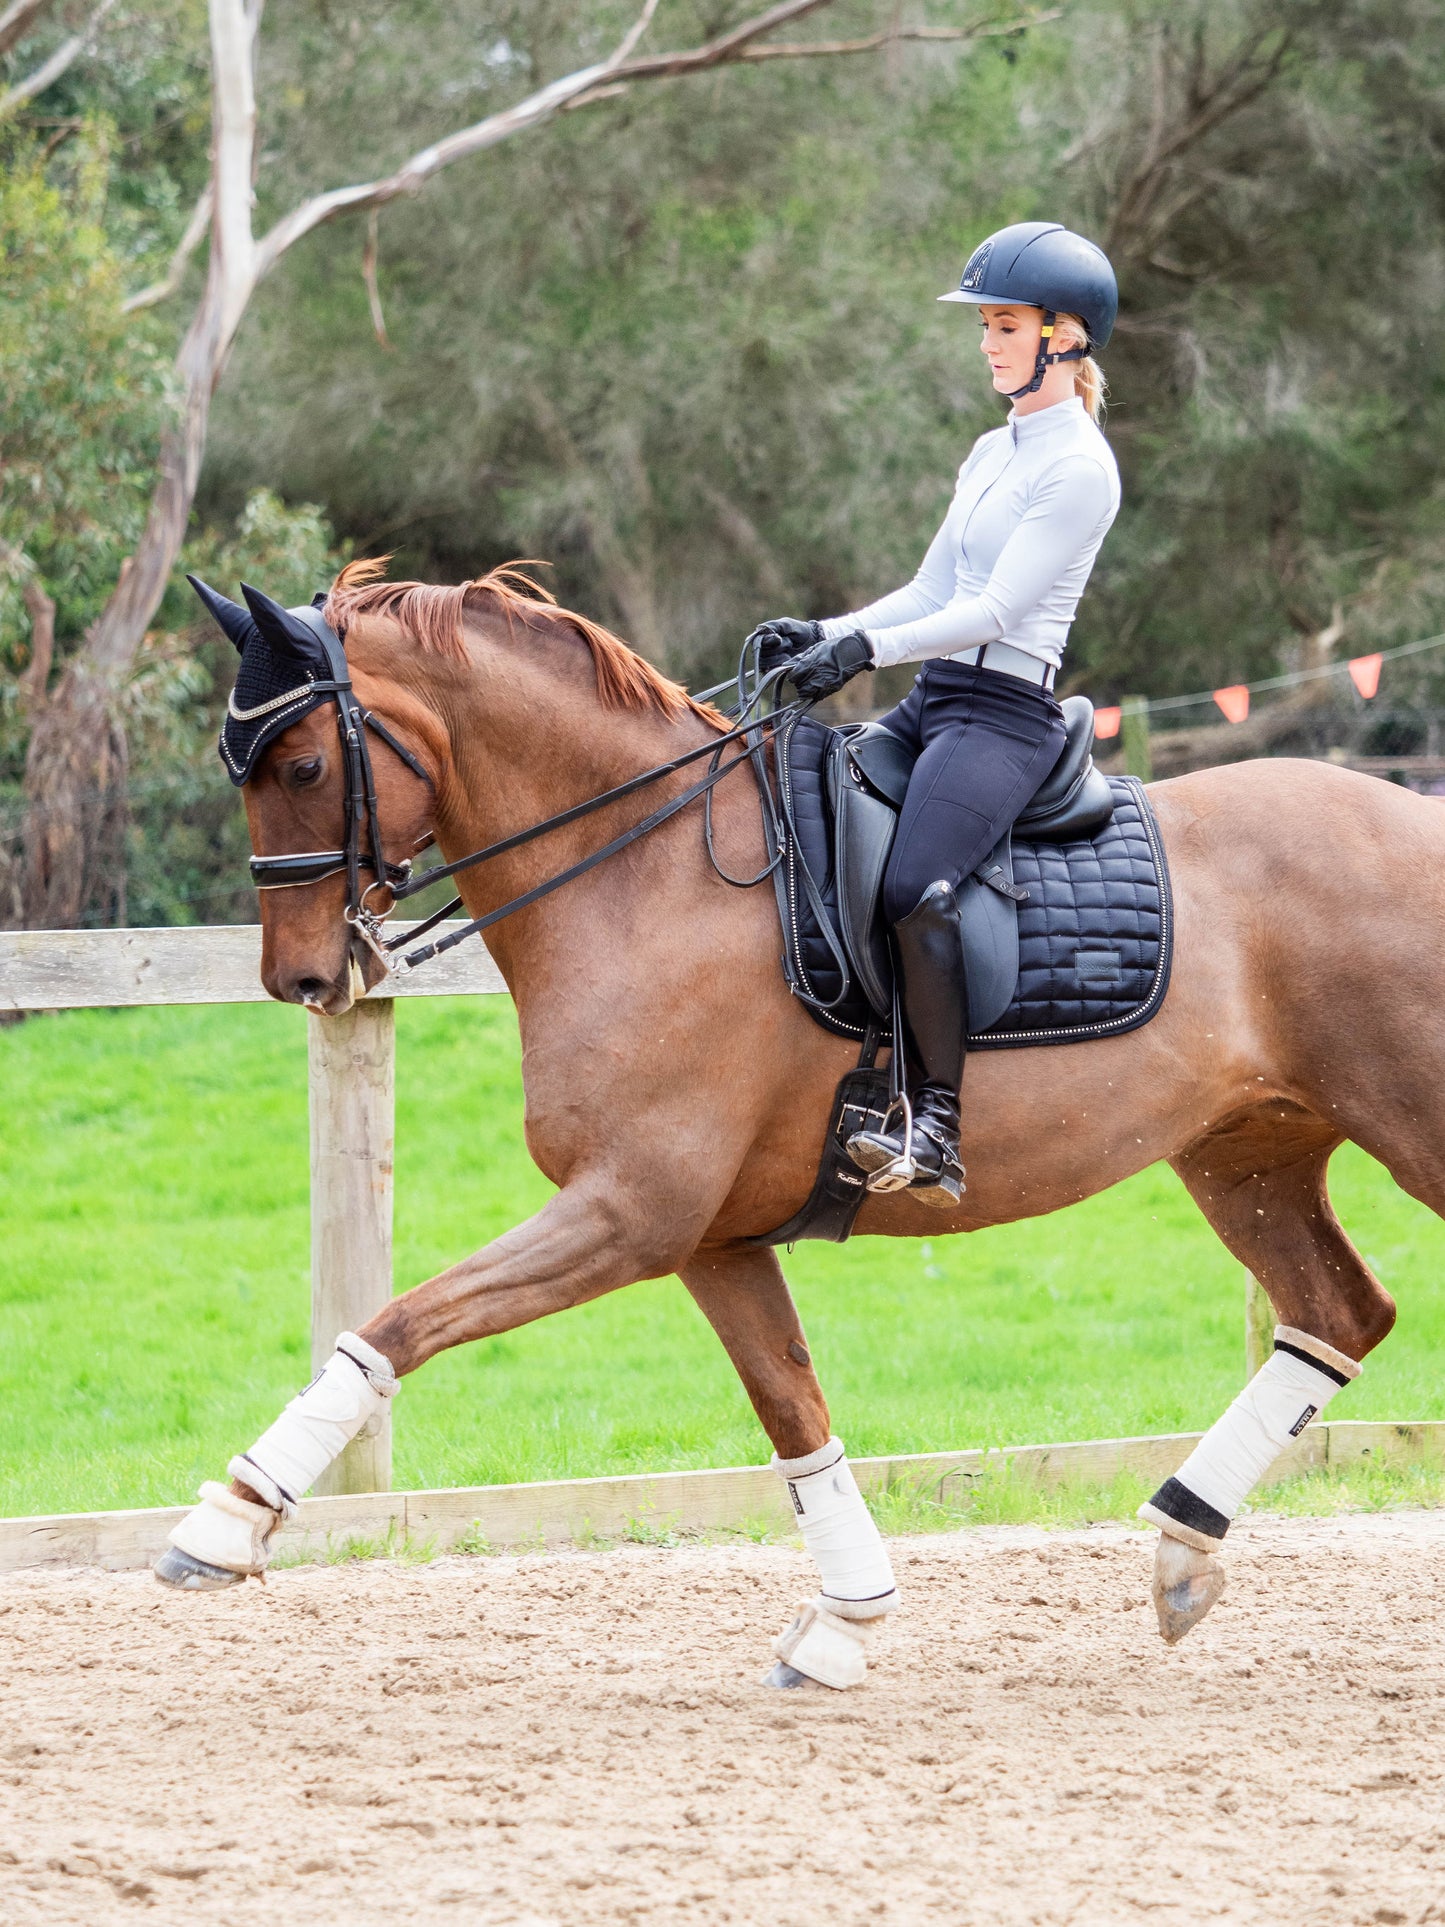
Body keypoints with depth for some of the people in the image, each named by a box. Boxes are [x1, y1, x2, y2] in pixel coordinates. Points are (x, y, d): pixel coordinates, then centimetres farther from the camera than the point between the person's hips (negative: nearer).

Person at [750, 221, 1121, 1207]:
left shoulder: (1079, 470, -9)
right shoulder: (995, 453, 19)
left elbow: (994, 612, -16)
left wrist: (867, 648, -22)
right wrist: (824, 635, 7)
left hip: (1005, 713, -10)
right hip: (934, 700, 10)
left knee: (915, 891, -30)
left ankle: (937, 1129, -26)